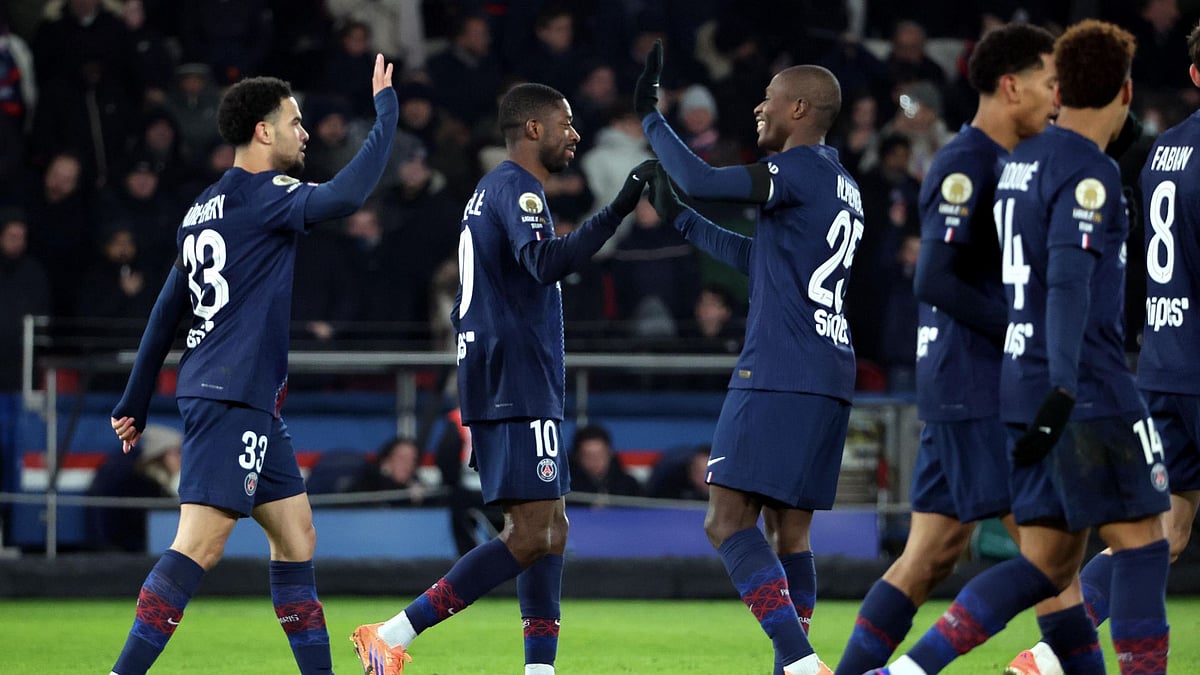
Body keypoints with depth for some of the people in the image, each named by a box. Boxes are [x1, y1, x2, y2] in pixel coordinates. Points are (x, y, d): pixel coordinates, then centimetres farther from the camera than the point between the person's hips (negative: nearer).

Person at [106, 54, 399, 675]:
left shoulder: (205, 209, 17)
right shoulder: (261, 196, -10)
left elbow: (166, 313, 20)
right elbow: (348, 194, -24)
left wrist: (135, 403, 24)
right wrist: (385, 107, -11)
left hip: (252, 401, 10)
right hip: (232, 395, -10)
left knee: (296, 536, 12)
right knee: (201, 543, -15)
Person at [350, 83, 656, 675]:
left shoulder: (490, 191, 23)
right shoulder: (517, 188, -9)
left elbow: (466, 312, 27)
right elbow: (545, 262, -29)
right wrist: (617, 211, -34)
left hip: (494, 388, 11)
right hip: (519, 389, -11)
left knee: (548, 534, 9)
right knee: (532, 536, -14)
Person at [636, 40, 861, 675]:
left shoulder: (802, 168, -8)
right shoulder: (843, 187, 21)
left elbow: (703, 181, -15)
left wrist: (650, 116, -1)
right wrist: (678, 219, 35)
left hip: (779, 376, -9)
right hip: (829, 379, 9)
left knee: (728, 520, -11)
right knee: (789, 529, 10)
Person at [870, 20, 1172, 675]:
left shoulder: (1020, 160, 15)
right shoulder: (1088, 172, -12)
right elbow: (1068, 282, -23)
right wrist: (1064, 390, -30)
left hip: (1018, 390, 8)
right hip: (1091, 392, -8)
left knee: (1047, 564, 7)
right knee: (1141, 541, 0)